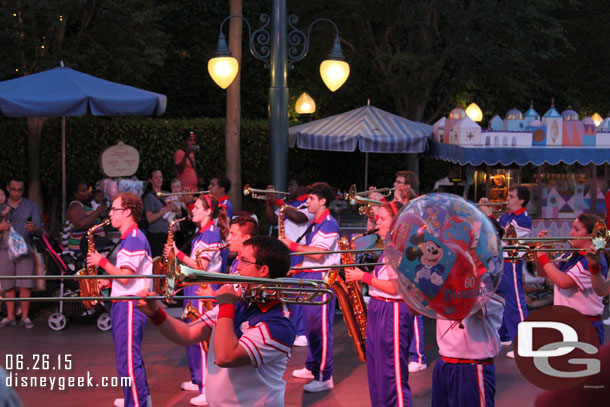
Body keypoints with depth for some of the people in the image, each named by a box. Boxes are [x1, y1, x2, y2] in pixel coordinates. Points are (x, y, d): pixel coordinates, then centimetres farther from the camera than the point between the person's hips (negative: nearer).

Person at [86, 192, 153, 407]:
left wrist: (102, 261, -12)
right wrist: (109, 282, 10)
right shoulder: (129, 238, 16)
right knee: (130, 357, 20)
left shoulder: (134, 239, -17)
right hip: (122, 303, 11)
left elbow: (124, 276, -24)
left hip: (130, 306, -11)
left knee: (128, 361, -9)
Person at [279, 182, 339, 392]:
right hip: (309, 276, 10)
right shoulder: (314, 223, 16)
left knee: (321, 326, -9)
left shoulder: (329, 223, -14)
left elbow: (318, 254, -22)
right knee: (310, 324, 16)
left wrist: (292, 245, -17)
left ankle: (324, 377, -7)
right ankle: (312, 367, 27)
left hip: (322, 277, -10)